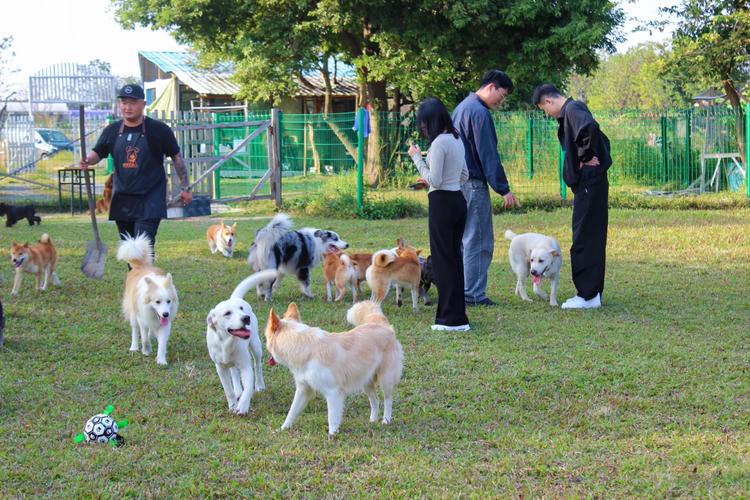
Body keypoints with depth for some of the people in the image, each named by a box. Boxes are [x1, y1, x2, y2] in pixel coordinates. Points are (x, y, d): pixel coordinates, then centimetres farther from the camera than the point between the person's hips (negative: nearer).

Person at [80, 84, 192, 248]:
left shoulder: (159, 129, -6)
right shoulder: (112, 130, 4)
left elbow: (176, 157, 1)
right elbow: (98, 153, 10)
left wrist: (185, 188, 1)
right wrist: (87, 160, -15)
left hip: (150, 198, -5)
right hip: (123, 198, 5)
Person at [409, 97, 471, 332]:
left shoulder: (439, 143, -16)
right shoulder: (457, 139, 11)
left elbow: (434, 181, -17)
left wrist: (417, 157, -9)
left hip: (442, 203, -9)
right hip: (459, 200, 9)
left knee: (443, 258, -2)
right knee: (454, 256, 14)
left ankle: (452, 318, 0)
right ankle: (457, 314, 19)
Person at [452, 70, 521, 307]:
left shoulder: (462, 107, 17)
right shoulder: (479, 112, -14)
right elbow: (488, 155, -18)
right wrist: (504, 189, -16)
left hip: (457, 182, 10)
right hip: (473, 183, -10)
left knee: (466, 239, 14)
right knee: (479, 241, -5)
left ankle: (461, 290, 17)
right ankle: (474, 294, -3)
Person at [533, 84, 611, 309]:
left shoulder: (572, 110, -11)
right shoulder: (571, 111, 18)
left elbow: (589, 127, -34)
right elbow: (603, 140, 27)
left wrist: (586, 157, -21)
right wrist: (593, 157, 12)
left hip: (589, 185, -10)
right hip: (591, 183, 10)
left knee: (584, 240, -7)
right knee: (593, 240, 14)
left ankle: (588, 295, -4)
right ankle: (594, 291, 20)